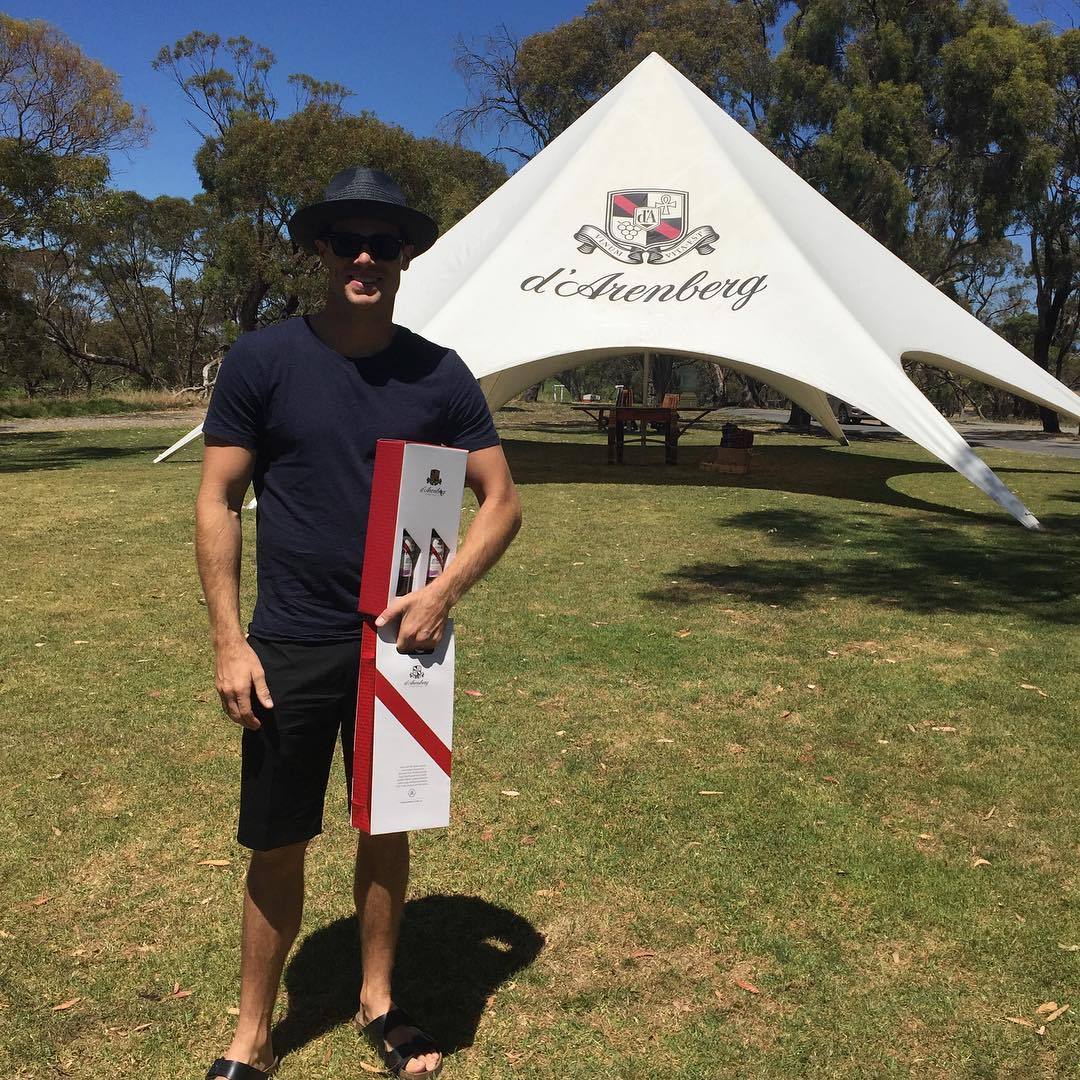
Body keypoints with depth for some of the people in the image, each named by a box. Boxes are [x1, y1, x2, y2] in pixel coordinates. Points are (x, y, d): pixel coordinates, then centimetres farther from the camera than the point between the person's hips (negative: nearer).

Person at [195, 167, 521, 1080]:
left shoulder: (439, 374, -1)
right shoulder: (263, 360, -5)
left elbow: (502, 502, 1)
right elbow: (218, 502, -3)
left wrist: (442, 593, -14)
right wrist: (228, 641, -8)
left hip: (400, 641, 2)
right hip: (289, 649, -1)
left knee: (388, 828, 15)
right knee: (278, 844, 9)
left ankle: (379, 1004, 36)